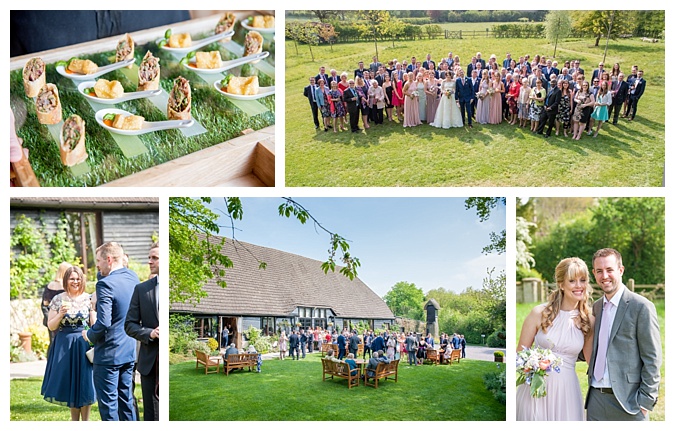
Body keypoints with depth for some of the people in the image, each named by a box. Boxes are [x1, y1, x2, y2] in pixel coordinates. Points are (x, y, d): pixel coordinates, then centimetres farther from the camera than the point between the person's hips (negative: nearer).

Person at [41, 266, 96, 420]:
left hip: (84, 344, -1)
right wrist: (60, 314, -16)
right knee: (69, 383, 10)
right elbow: (51, 326, 2)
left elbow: (94, 325, 0)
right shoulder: (58, 299, 1)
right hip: (64, 345, 1)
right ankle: (74, 420, 24)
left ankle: (86, 420, 15)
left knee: (84, 384, 3)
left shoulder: (89, 299, -1)